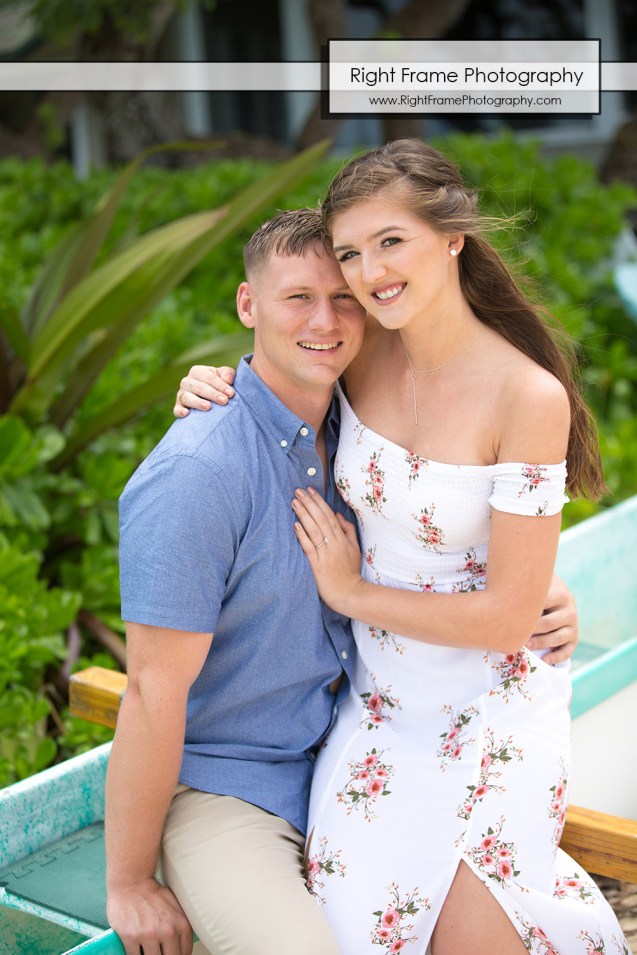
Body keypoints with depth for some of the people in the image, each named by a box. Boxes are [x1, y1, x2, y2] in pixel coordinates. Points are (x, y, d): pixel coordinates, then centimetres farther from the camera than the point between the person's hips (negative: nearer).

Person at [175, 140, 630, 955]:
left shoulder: (529, 397, -20)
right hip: (381, 702, 4)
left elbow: (508, 617, -18)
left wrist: (352, 592, -10)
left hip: (489, 712, -4)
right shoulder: (366, 353, -6)